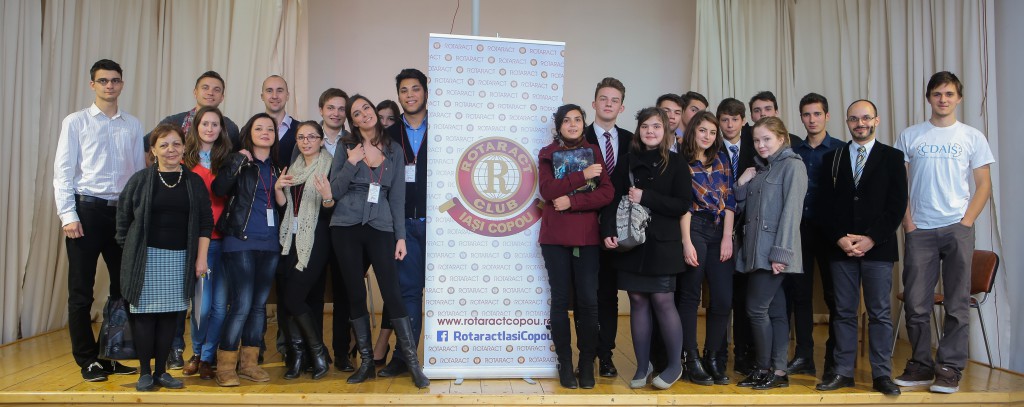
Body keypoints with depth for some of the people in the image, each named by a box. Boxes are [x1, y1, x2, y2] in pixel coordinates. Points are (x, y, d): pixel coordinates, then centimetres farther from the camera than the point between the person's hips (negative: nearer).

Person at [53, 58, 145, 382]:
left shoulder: (133, 126, 11)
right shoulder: (75, 122, 1)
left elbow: (140, 171, 11)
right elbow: (63, 172, -2)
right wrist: (68, 215, -10)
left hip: (123, 210, 4)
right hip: (87, 209, -3)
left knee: (124, 285, 8)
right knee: (81, 289, 3)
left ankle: (113, 355, 22)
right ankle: (88, 360, 15)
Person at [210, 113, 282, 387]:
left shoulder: (277, 166, 14)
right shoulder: (239, 162, 1)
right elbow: (219, 189, -18)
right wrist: (238, 161, -23)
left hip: (270, 244, 5)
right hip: (240, 241, -5)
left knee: (260, 303, 8)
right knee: (242, 303, -10)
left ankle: (249, 362, 17)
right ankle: (225, 366, 2)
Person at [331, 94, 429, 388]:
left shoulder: (394, 149, 8)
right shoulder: (347, 148, 6)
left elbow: (397, 196, 6)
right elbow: (335, 191, 1)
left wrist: (401, 236, 1)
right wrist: (351, 163, -13)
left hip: (380, 227, -1)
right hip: (346, 226, 1)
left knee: (391, 293, -7)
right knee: (356, 295, 4)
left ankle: (413, 363, -1)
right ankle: (366, 362, 15)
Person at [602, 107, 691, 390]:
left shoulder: (675, 163, 2)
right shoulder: (628, 161, 9)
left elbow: (682, 205, -6)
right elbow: (613, 199, 4)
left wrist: (646, 198, -14)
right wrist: (608, 232, -10)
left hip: (662, 244, -2)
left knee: (663, 302, -2)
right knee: (638, 302, 5)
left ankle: (674, 365, 14)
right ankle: (643, 366, 17)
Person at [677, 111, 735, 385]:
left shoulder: (721, 159, 13)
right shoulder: (682, 162, 1)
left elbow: (729, 199, 8)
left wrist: (728, 238, -1)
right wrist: (687, 242, -11)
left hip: (720, 232, 4)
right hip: (694, 230, -4)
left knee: (723, 299, 1)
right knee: (690, 296, 1)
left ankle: (712, 358, 14)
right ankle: (691, 360, 9)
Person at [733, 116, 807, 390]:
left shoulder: (792, 165, -5)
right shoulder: (760, 169, 19)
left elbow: (791, 210, -13)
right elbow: (745, 207, 19)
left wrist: (781, 252, -19)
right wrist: (741, 184, 1)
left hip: (775, 251, -7)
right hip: (757, 251, 7)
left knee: (757, 308, -8)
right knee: (774, 311, 8)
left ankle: (766, 369, 4)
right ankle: (778, 371, 12)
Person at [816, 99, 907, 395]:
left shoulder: (892, 157, 6)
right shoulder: (832, 159, 12)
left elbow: (898, 204, -1)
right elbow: (825, 204, 7)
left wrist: (871, 239, -10)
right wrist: (840, 238, -7)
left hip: (878, 247, -2)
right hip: (841, 247, 2)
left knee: (880, 313, 2)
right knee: (844, 312, 5)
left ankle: (882, 375, 8)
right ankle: (843, 371, 11)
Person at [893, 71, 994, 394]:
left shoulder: (972, 137, 7)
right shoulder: (910, 136, 7)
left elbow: (984, 185, 6)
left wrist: (967, 221, -5)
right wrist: (907, 220, -2)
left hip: (957, 228, 0)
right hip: (919, 230, 0)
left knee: (957, 303, 2)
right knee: (916, 303, 2)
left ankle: (950, 369, 10)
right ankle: (921, 365, 15)